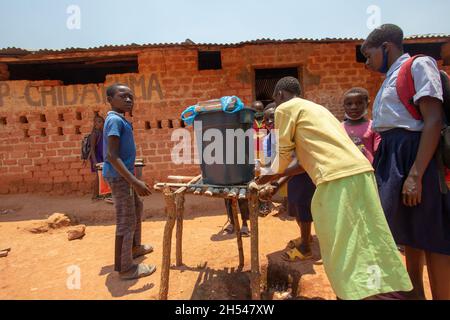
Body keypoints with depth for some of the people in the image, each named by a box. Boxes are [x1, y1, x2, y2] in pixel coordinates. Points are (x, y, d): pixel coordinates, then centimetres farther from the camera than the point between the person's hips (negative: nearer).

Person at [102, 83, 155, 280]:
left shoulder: (120, 119, 12)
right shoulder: (115, 120, -19)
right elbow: (112, 156, -27)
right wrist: (135, 181, -32)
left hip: (124, 174, 11)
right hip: (119, 176, -11)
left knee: (136, 208, 24)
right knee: (126, 221, -3)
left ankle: (135, 247, 42)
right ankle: (125, 268, 9)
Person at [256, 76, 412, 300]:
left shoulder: (285, 108, 6)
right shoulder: (314, 107, 30)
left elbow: (284, 151, 5)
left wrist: (272, 173, 25)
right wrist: (277, 175, 37)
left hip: (338, 178, -9)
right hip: (360, 172, 9)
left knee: (345, 250, 0)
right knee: (368, 246, 16)